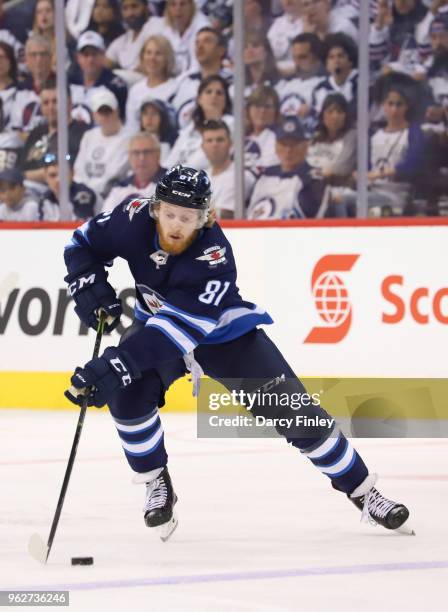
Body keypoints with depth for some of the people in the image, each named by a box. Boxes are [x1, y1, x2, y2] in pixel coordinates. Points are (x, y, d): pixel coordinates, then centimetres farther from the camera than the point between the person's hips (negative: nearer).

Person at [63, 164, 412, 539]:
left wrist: (119, 363, -54)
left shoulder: (215, 255, -37)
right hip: (155, 321, 3)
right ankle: (157, 485, -2)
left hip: (222, 332, -3)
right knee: (128, 393, -25)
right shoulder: (135, 219, -24)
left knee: (294, 410, -11)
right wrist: (90, 288, -25)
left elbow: (179, 328, -45)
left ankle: (363, 491, 5)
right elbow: (84, 244, -6)